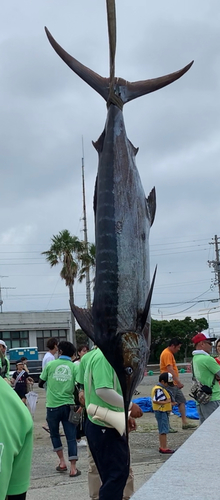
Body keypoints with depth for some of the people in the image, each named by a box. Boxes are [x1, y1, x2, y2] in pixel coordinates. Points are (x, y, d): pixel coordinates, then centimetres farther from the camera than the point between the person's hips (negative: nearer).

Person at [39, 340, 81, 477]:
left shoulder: (50, 365, 0)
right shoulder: (74, 367, -1)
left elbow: (41, 383, 8)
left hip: (52, 406, 0)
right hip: (68, 405, 0)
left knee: (55, 434, 20)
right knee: (71, 437, 5)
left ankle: (62, 462, 17)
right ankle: (73, 468, 2)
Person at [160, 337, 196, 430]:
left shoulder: (170, 353, 17)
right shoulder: (167, 354, -16)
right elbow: (170, 370, -23)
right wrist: (178, 382, -25)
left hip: (174, 384, 11)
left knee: (182, 401, 11)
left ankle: (184, 422, 14)